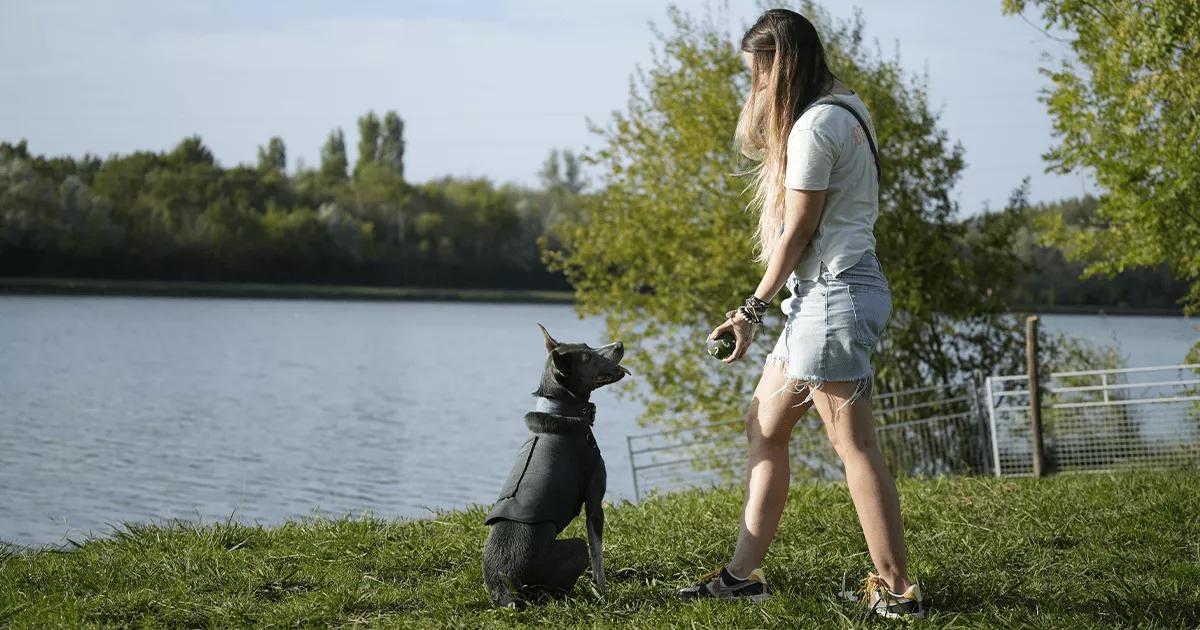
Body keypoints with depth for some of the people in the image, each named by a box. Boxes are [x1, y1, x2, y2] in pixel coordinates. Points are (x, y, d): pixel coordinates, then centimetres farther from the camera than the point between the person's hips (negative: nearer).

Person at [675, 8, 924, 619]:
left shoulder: (815, 124, -15)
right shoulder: (845, 108, 16)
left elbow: (797, 230, -11)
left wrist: (755, 308, -5)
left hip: (833, 292, -11)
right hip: (821, 293, 11)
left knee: (853, 444, -8)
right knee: (764, 425, 12)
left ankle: (898, 591, -4)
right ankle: (744, 573, 15)